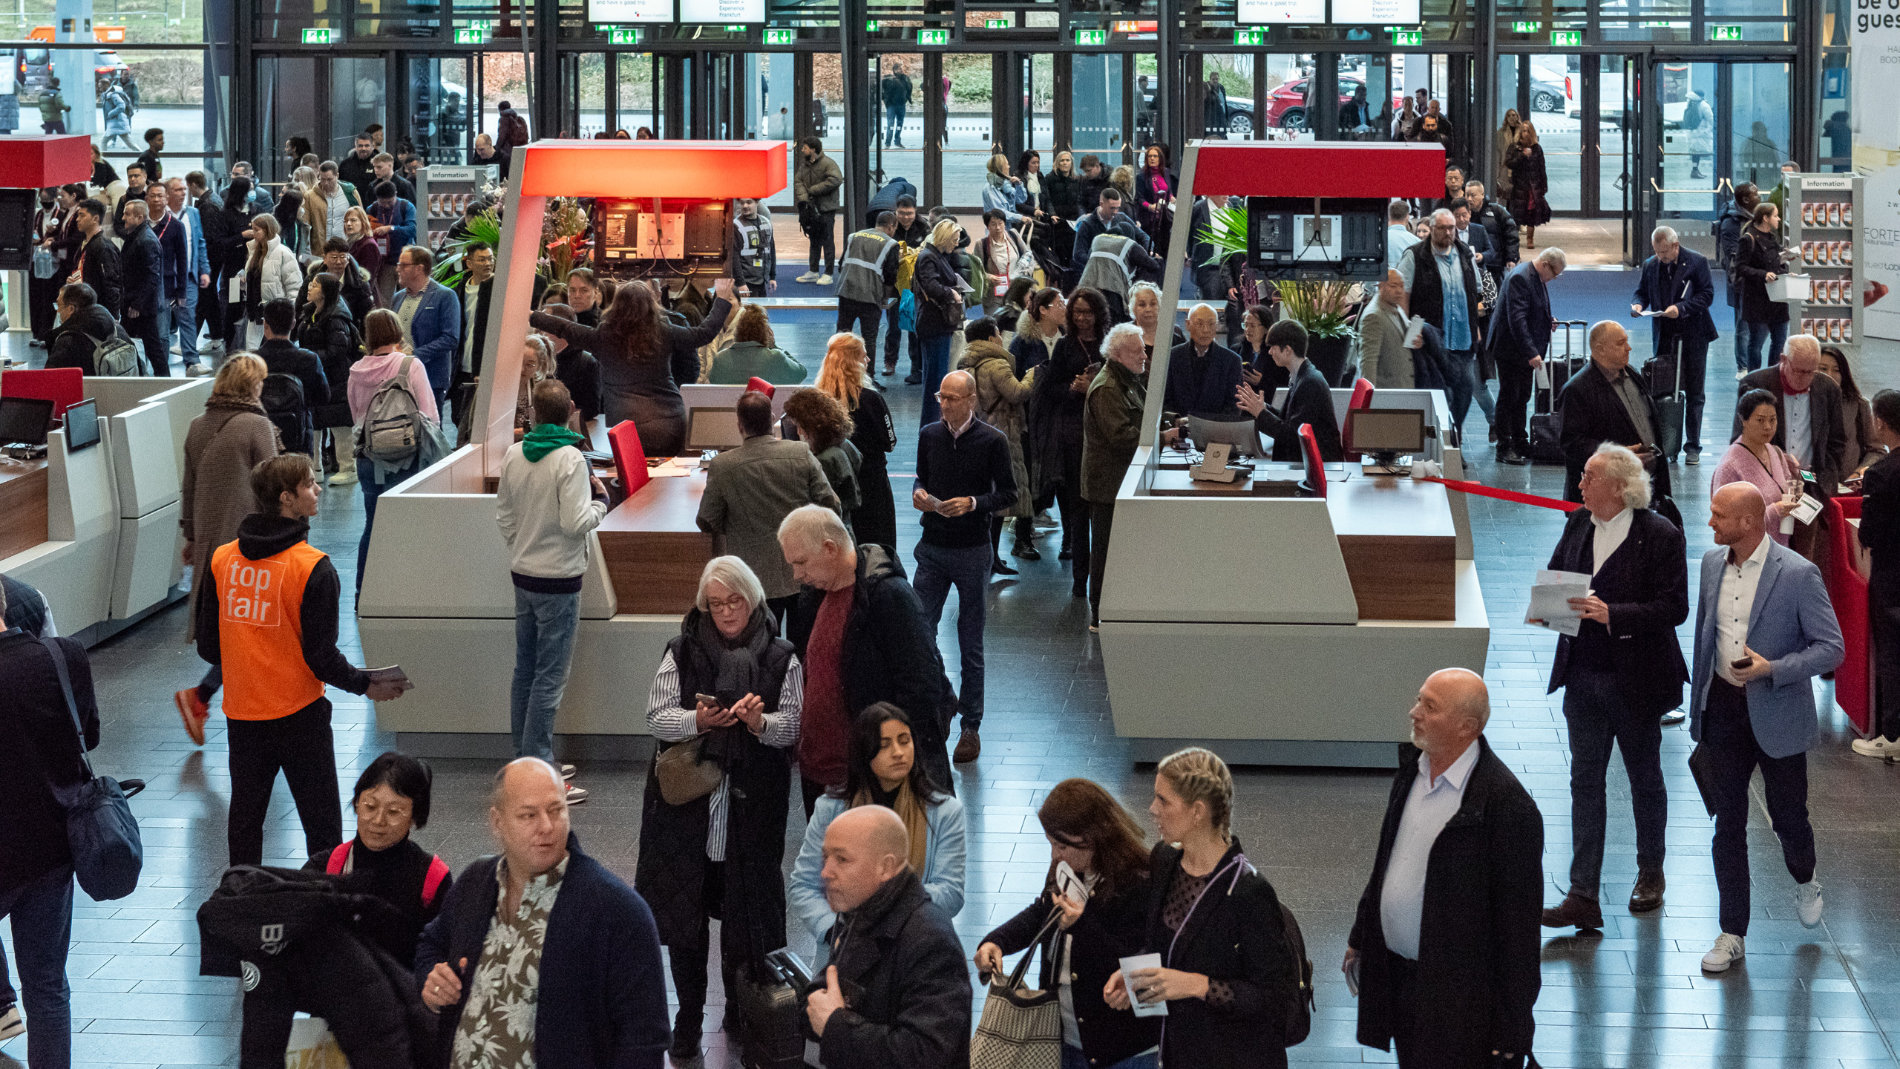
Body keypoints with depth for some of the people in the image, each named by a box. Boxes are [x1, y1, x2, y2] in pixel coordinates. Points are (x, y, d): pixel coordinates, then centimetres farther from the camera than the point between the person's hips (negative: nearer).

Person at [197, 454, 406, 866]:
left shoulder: (221, 559, -1)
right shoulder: (312, 568, -17)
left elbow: (208, 646, 5)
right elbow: (321, 657, -16)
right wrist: (367, 685, 1)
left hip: (241, 713, 5)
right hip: (298, 714, -5)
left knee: (245, 819, 16)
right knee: (321, 822, 4)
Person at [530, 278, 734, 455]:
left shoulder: (602, 337, 0)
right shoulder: (664, 334, 3)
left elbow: (563, 328, 11)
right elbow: (704, 332, 14)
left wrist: (531, 317, 27)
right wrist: (722, 300, 29)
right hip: (670, 425, 1)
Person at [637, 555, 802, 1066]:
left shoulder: (780, 658, 2)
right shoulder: (681, 653, 3)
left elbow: (793, 726, -1)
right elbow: (657, 716, 0)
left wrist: (758, 721, -21)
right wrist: (698, 721, -19)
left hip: (751, 805, -1)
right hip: (687, 800, 1)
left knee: (744, 908, 4)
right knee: (685, 909, 3)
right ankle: (688, 1019, 14)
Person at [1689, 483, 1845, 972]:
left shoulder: (1797, 574, -16)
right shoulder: (1712, 563, 2)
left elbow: (1832, 647, -13)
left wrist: (1772, 669, -25)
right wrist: (1698, 702, 16)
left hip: (1777, 715, -4)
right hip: (1723, 708, 4)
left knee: (1788, 816, 9)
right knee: (1728, 823, 5)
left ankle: (1805, 883, 43)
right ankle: (1732, 934, 12)